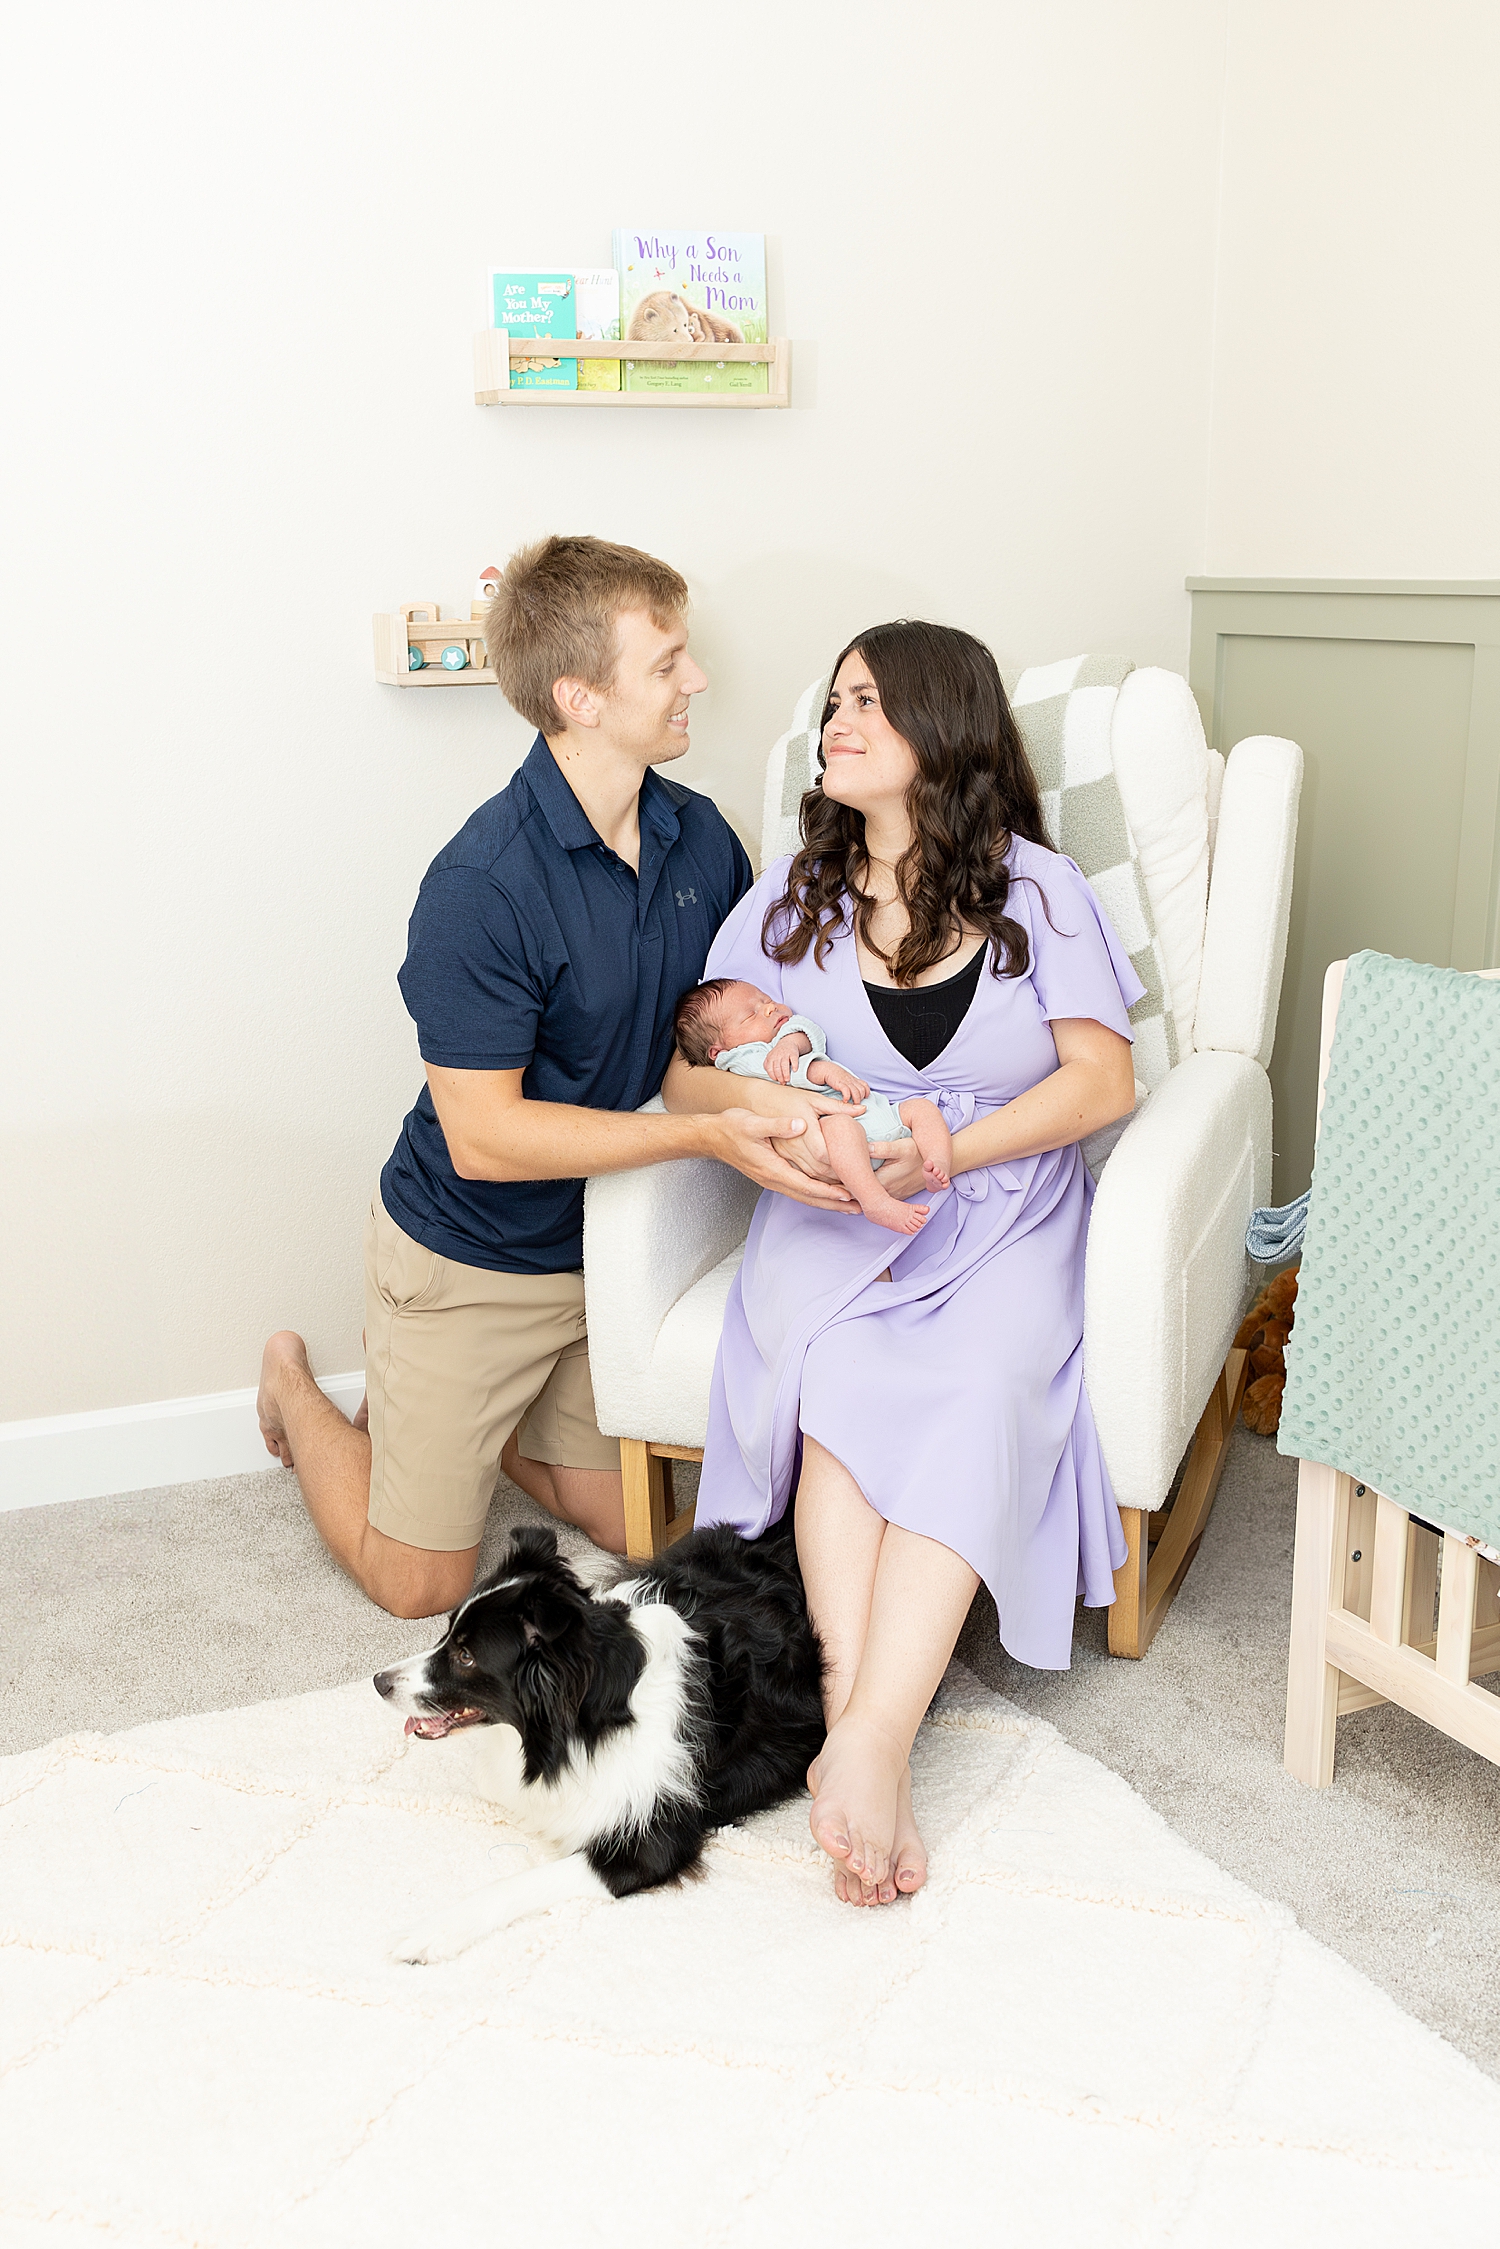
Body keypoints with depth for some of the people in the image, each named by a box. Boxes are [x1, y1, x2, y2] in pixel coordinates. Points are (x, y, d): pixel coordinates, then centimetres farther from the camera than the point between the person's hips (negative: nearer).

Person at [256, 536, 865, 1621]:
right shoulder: (483, 884, -28)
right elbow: (484, 1136, -27)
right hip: (470, 1260, -6)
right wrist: (705, 1134, -33)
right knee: (422, 1582, 7)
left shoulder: (700, 833, -7)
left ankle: (458, 1420, 37)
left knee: (631, 1524, 16)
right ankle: (298, 1392, 33)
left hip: (605, 1245, 6)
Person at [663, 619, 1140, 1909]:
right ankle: (868, 1730, -36)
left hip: (1003, 1214, -1)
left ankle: (867, 1742, -39)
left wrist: (947, 1149, -15)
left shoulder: (1034, 890, 5)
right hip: (830, 1215, 1)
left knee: (975, 1390, -31)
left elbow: (1104, 1079, -2)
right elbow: (688, 1073, 5)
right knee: (840, 1377, -31)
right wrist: (779, 1106, -18)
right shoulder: (795, 897, 11)